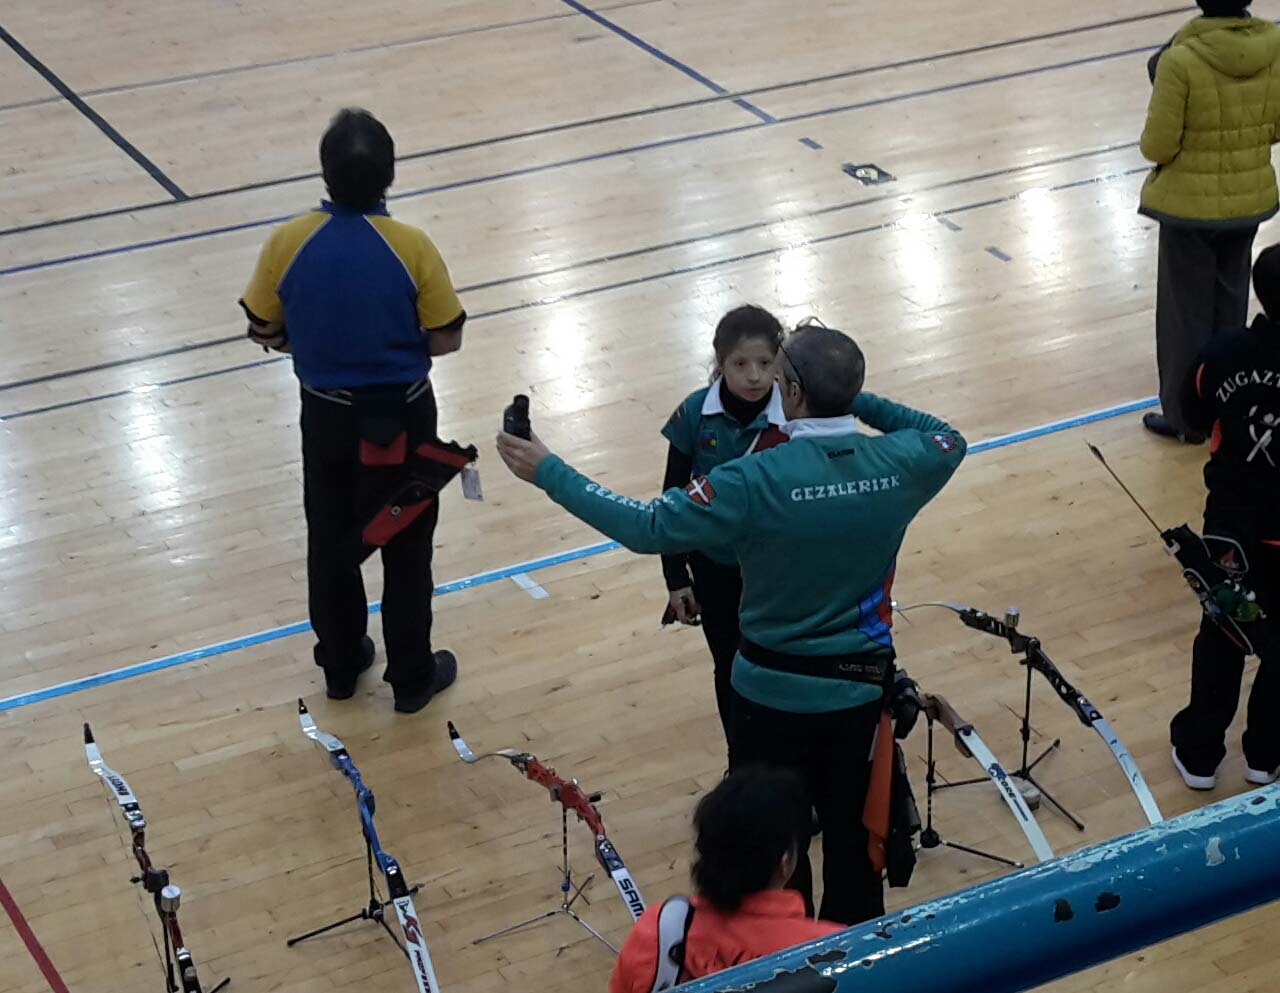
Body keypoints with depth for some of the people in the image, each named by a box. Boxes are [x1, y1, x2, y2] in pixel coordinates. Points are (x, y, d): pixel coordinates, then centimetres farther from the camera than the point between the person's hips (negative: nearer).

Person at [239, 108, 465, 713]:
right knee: (406, 548, 14)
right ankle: (413, 677, 26)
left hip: (326, 415, 2)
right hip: (400, 416, -2)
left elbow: (266, 332, -3)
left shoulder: (288, 242, -15)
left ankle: (341, 664, 35)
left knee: (332, 543, 20)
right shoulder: (411, 248, -20)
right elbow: (446, 340, -11)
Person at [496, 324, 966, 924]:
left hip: (776, 690, -4)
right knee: (851, 827, 21)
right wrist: (860, 402, 12)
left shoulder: (756, 481, -26)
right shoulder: (899, 463, -12)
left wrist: (549, 473, -14)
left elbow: (648, 528, -22)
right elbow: (949, 441, 12)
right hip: (862, 683, 4)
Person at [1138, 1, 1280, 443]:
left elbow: (1157, 146, -19)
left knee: (1186, 311, 12)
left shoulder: (1181, 60, -25)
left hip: (1190, 205, -5)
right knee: (1229, 305, 23)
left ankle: (1186, 416, 24)